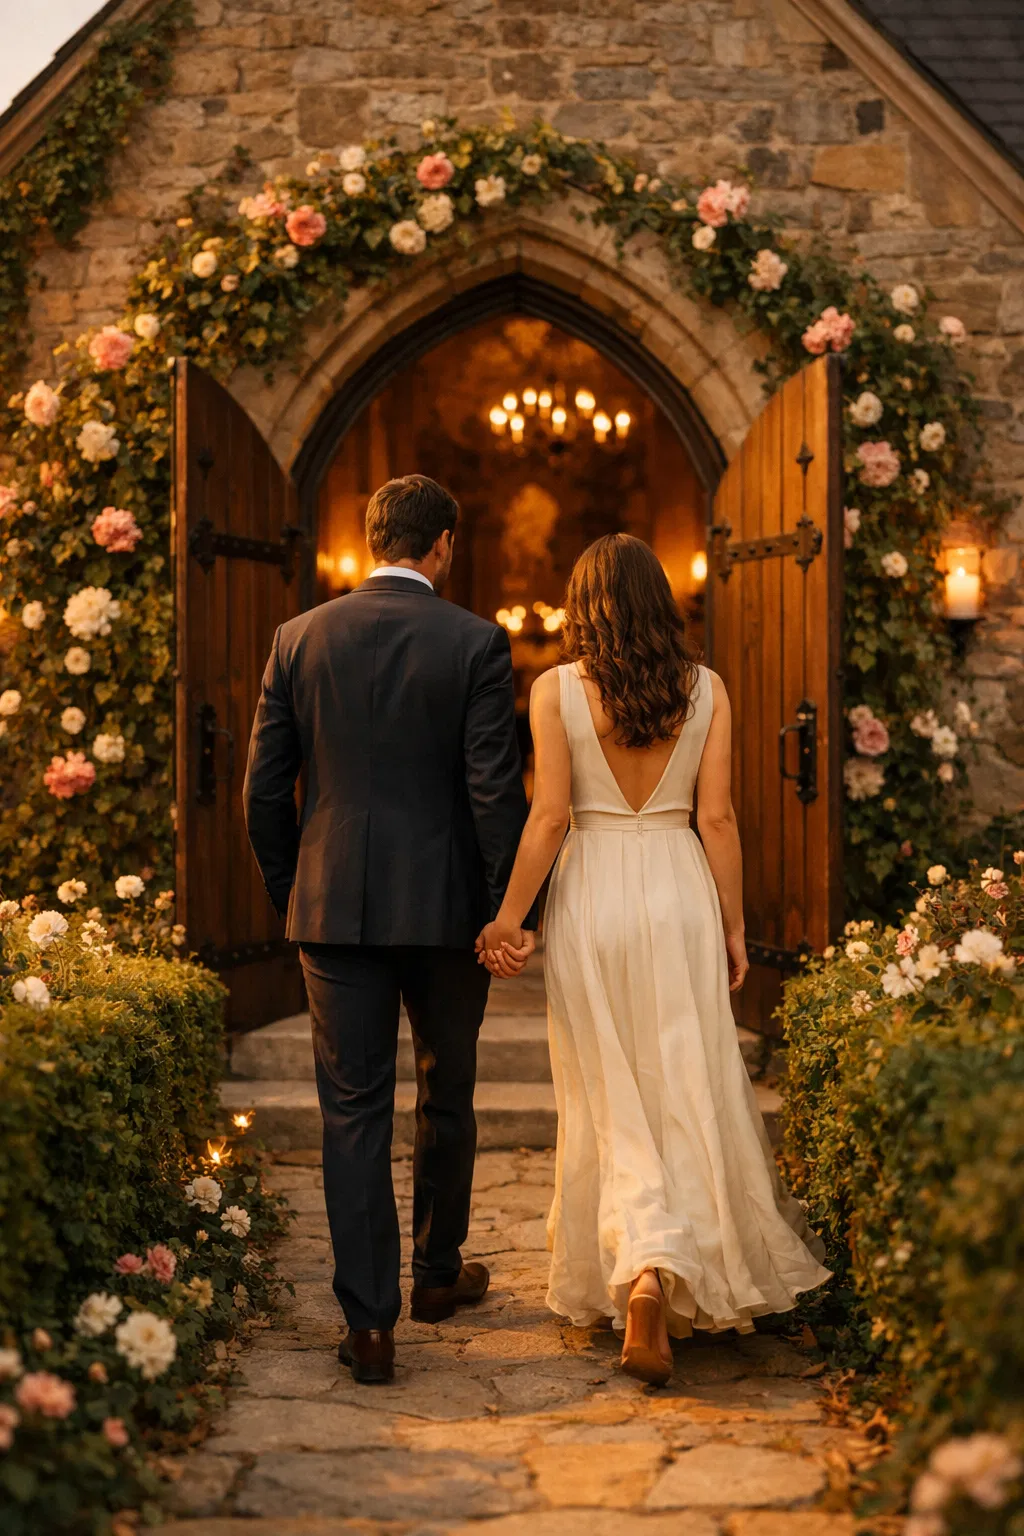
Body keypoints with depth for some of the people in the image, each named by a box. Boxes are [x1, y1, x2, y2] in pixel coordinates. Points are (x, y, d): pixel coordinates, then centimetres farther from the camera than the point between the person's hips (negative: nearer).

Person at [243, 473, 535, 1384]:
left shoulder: (299, 640, 2)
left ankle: (371, 1321, 1)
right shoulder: (476, 643, -6)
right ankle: (439, 1274, 34)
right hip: (446, 906, -1)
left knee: (354, 1111, 4)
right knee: (447, 1096, 18)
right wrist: (510, 912, -3)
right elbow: (496, 789, -10)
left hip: (335, 907, 1)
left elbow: (265, 790, 3)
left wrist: (289, 897, 15)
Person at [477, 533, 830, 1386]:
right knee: (688, 1091, 7)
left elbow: (548, 817, -7)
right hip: (678, 894, 1)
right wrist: (734, 926, 7)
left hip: (590, 895, -1)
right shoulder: (704, 689, 0)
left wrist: (507, 918, 1)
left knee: (610, 1099, 8)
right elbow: (717, 817, -1)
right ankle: (667, 1278, 7)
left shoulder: (556, 689, -4)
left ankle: (636, 1268, 0)